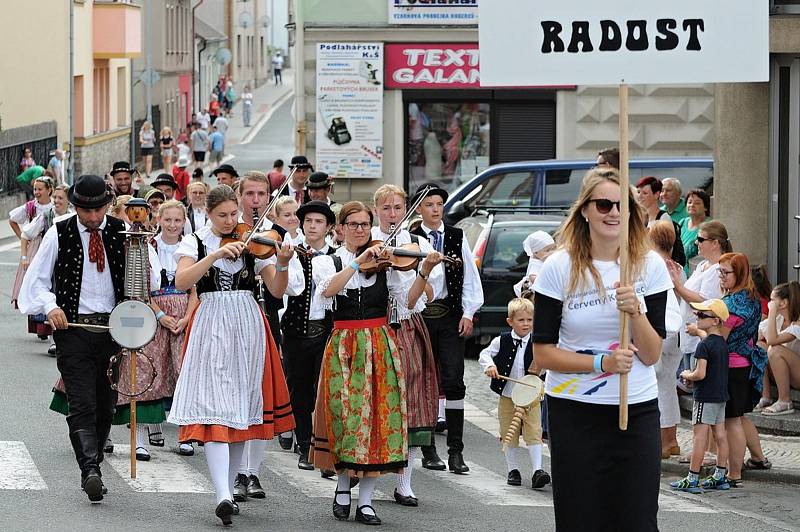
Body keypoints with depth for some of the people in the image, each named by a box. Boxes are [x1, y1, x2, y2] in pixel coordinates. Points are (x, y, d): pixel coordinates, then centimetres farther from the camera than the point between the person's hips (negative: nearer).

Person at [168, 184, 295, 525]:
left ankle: (227, 490, 18)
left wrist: (282, 265, -19)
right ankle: (223, 496, -25)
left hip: (247, 329, 3)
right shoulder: (196, 243, 3)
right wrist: (215, 254, -24)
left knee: (242, 408, 6)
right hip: (211, 327, -3)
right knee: (214, 406, -13)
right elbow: (181, 282, -15)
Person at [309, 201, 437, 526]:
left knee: (378, 416, -3)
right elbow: (328, 290, -16)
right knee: (345, 414, -4)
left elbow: (408, 300, -1)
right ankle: (343, 487, 18)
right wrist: (359, 261, -21)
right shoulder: (325, 263, 6)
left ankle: (366, 501, 2)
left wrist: (424, 271, -14)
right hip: (343, 346, -1)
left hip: (379, 345, 1)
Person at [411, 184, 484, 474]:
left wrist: (468, 313, 2)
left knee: (453, 382, -6)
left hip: (450, 316, 1)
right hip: (419, 316, -1)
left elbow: (470, 277, 8)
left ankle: (456, 451, -6)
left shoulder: (457, 237, 7)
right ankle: (428, 450, 13)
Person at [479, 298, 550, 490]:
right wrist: (489, 366, -15)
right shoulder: (502, 341, -3)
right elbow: (485, 354, 4)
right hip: (507, 396, 1)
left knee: (534, 433, -9)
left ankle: (537, 470, -11)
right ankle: (512, 470, 19)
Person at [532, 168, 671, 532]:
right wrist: (601, 363, -18)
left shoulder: (650, 266, 1)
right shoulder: (559, 268, -4)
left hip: (637, 410, 2)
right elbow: (542, 353, -5)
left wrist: (635, 311, -19)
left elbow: (652, 355, -1)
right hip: (573, 414, -2)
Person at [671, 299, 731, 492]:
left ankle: (692, 479, -5)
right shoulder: (722, 343, 9)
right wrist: (692, 375, 16)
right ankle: (720, 476, 14)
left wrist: (686, 375, -3)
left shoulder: (704, 345, -17)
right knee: (720, 435, 10)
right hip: (721, 395, 9)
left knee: (699, 436, -6)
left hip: (705, 397, -9)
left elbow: (700, 374, -23)